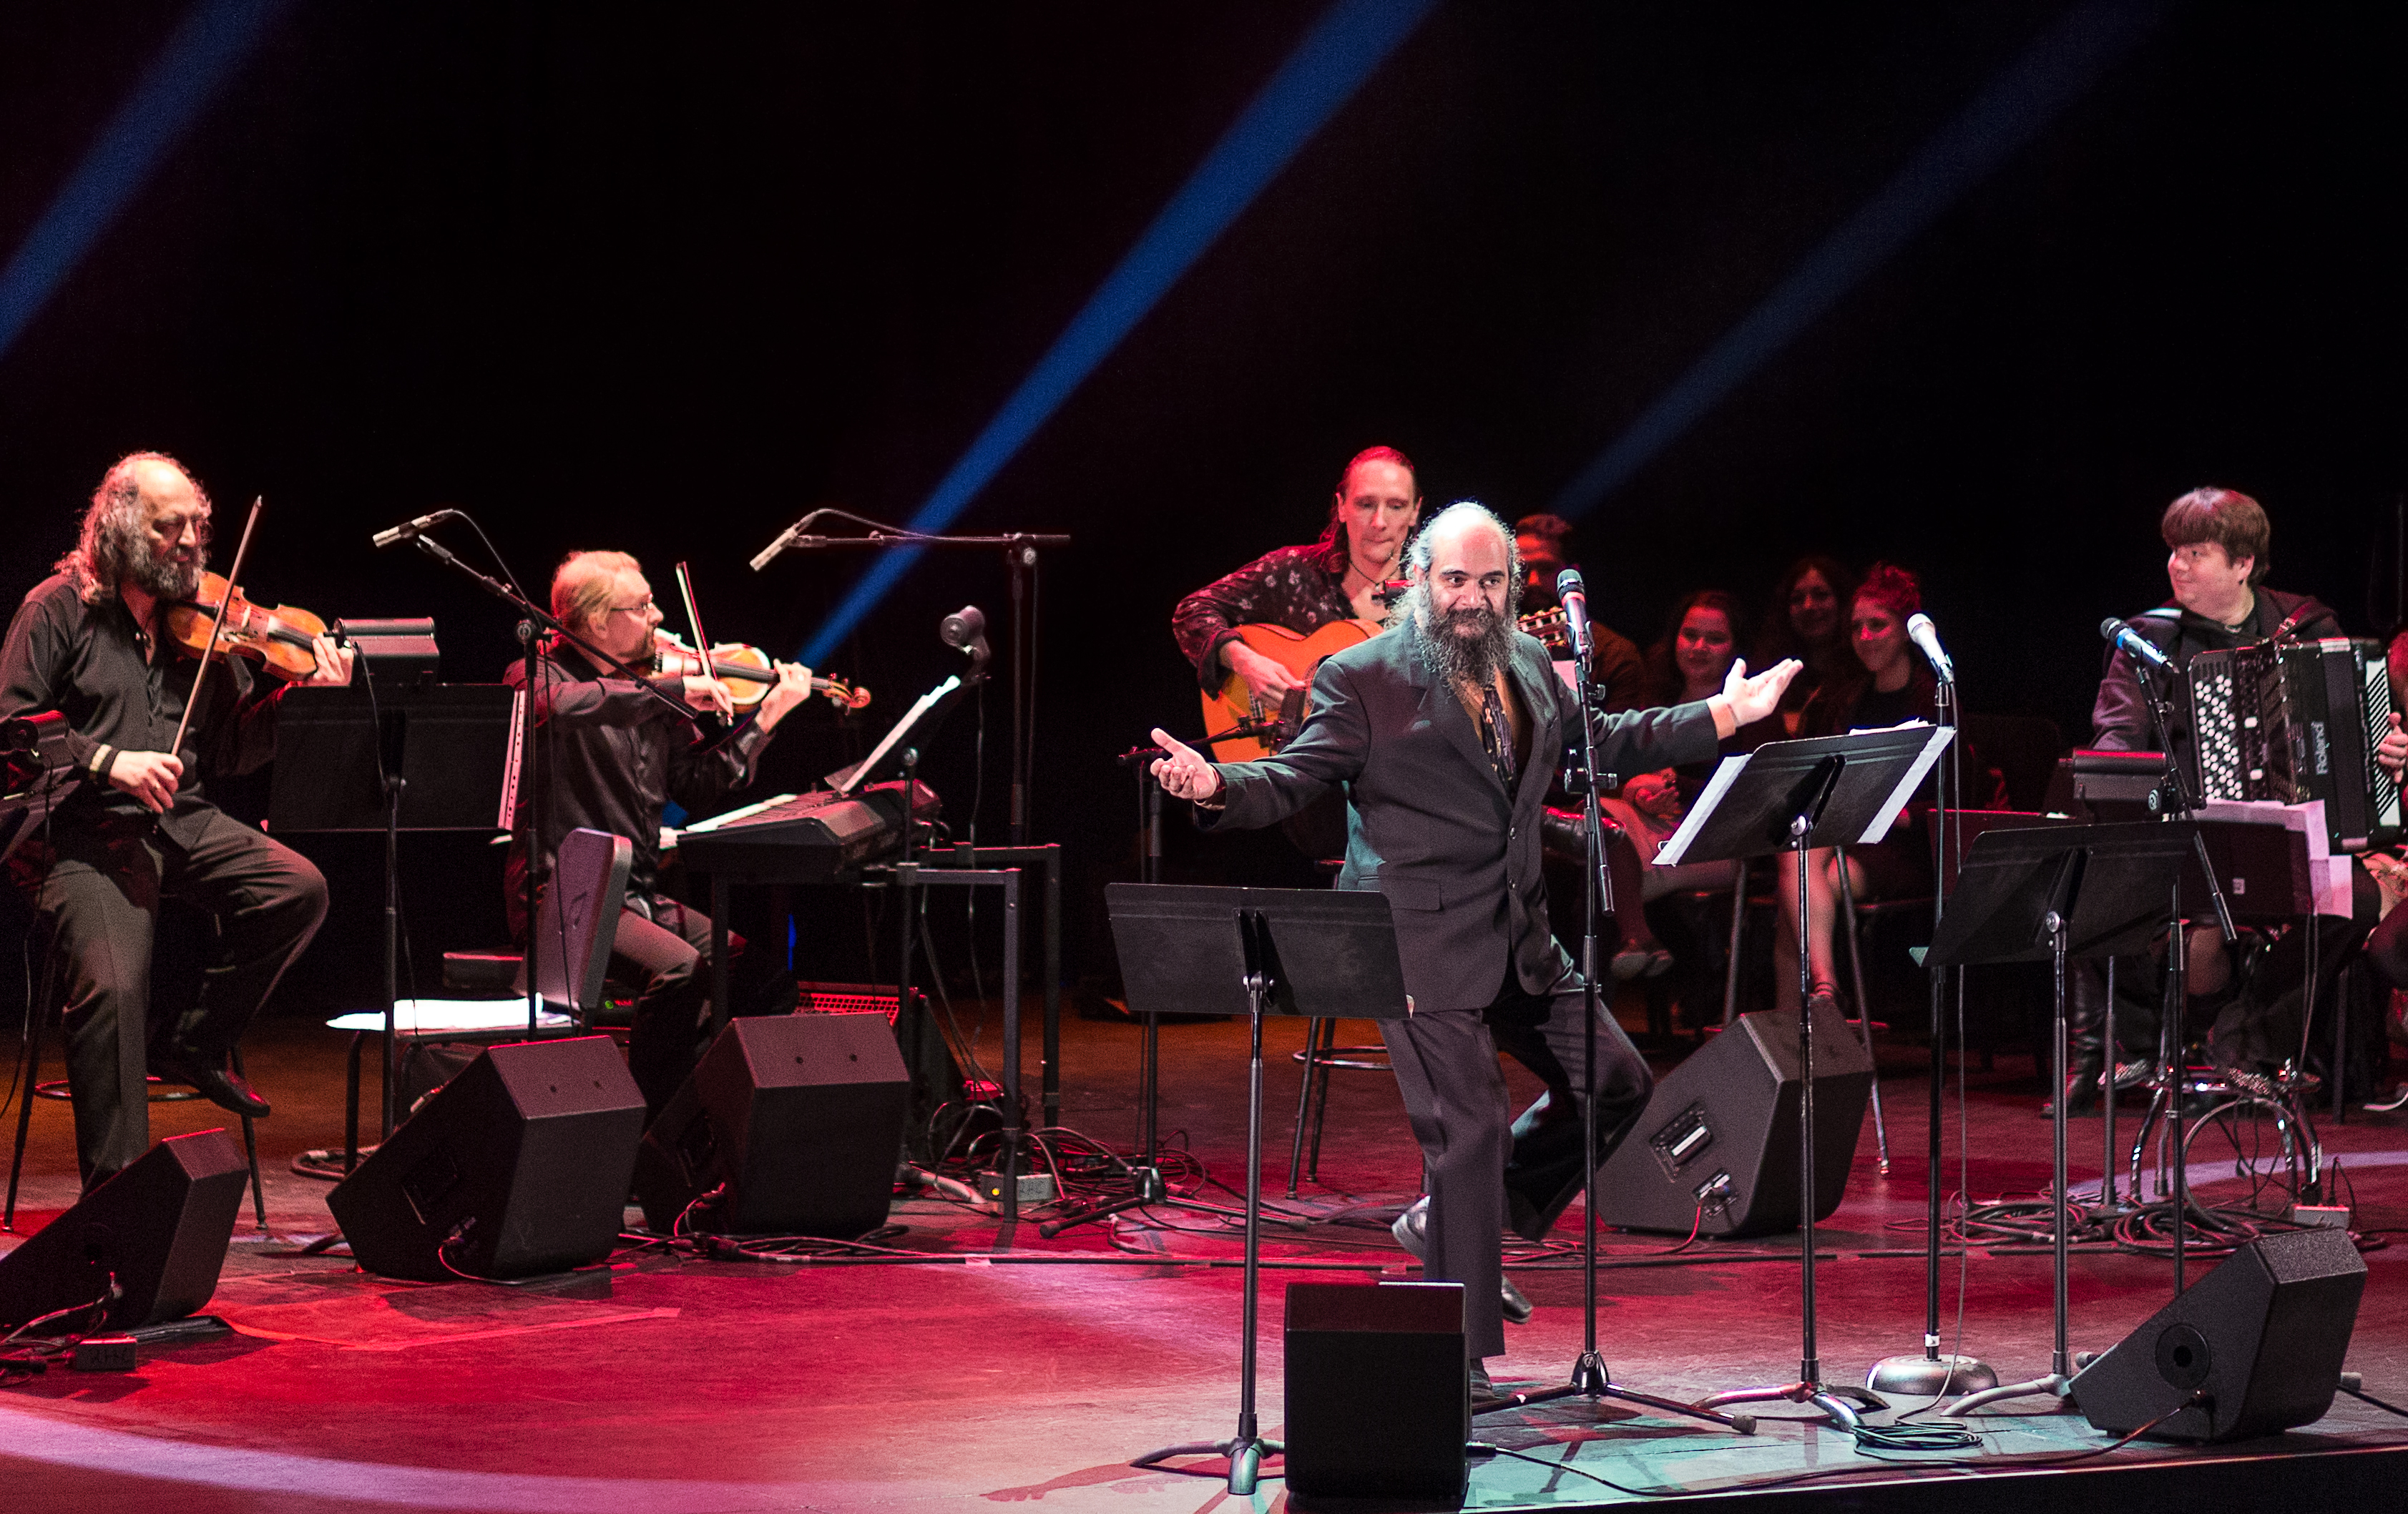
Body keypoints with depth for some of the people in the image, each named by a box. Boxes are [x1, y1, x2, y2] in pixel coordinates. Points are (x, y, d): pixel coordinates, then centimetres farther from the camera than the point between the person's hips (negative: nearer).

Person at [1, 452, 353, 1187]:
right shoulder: (59, 609, 1)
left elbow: (232, 748, 10)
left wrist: (304, 695, -5)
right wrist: (108, 760, -19)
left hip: (181, 821, 5)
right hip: (84, 831, -5)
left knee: (299, 889, -18)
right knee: (113, 986, -24)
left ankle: (195, 1043, 2)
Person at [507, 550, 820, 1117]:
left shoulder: (650, 688, 13)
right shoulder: (538, 677, -7)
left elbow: (699, 787, 14)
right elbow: (564, 708, -34)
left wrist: (766, 718, 7)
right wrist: (676, 689, -30)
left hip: (637, 893, 7)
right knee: (681, 969, -28)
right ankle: (651, 1128, -17)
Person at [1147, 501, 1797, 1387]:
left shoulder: (1528, 665, 12)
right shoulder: (1361, 678, -7)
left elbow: (1603, 742, 26)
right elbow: (1290, 782, -9)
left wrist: (1726, 715, 24)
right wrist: (1217, 787, -30)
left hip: (1521, 944, 7)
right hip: (1425, 948, -7)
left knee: (1615, 1082, 10)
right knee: (1468, 1129, -8)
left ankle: (1457, 1227, 24)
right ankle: (1464, 1353, 4)